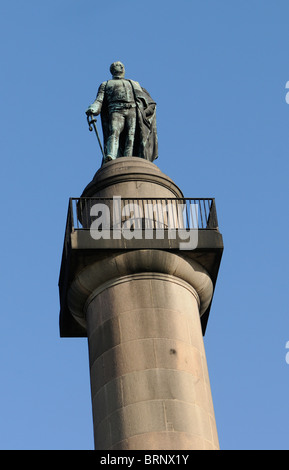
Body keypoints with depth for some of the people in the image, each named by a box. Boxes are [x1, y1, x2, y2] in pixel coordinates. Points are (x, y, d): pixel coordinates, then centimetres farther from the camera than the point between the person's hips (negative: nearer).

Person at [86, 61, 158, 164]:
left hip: (134, 109, 3)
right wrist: (93, 109, -7)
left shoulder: (135, 84, 38)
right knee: (114, 131, -29)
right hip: (116, 109, -3)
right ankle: (110, 157, -50)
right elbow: (99, 100, 15)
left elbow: (145, 97, 25)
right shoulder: (106, 84, 32)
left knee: (131, 134, -21)